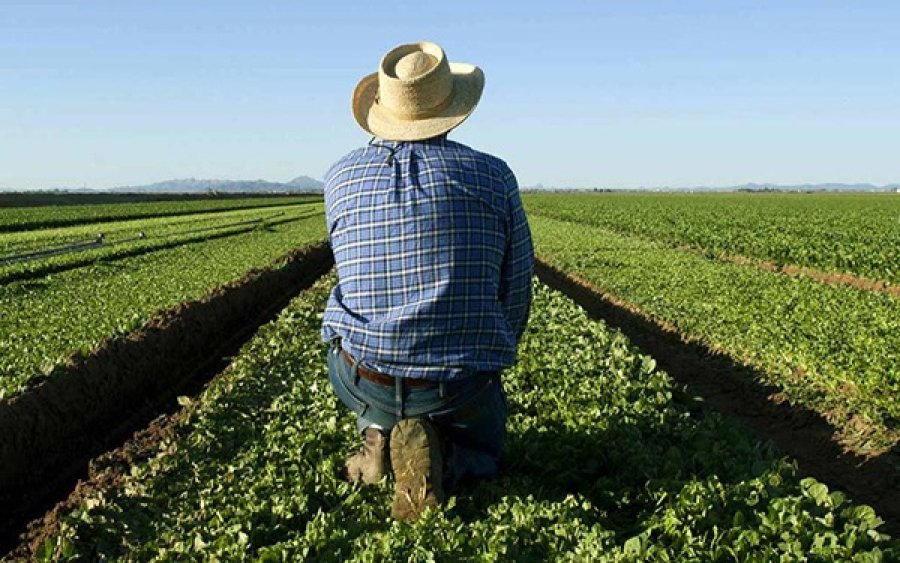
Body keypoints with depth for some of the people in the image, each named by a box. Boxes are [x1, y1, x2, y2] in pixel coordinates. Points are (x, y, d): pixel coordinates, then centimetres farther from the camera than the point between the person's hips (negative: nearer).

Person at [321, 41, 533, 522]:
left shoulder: (340, 177, 0)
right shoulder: (493, 176, -3)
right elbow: (516, 295, 2)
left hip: (363, 382, 2)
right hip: (462, 388, -1)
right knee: (482, 443, 33)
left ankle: (378, 437, 13)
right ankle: (435, 456, -3)